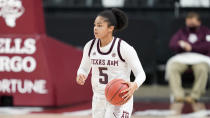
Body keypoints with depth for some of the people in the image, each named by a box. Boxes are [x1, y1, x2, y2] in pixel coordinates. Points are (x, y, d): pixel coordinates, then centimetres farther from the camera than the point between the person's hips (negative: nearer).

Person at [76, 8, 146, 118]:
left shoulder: (124, 48, -16)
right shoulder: (90, 46, -1)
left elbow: (141, 74, -11)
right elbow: (84, 69, 13)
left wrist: (134, 86, -33)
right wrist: (80, 76, -11)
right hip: (99, 99, 6)